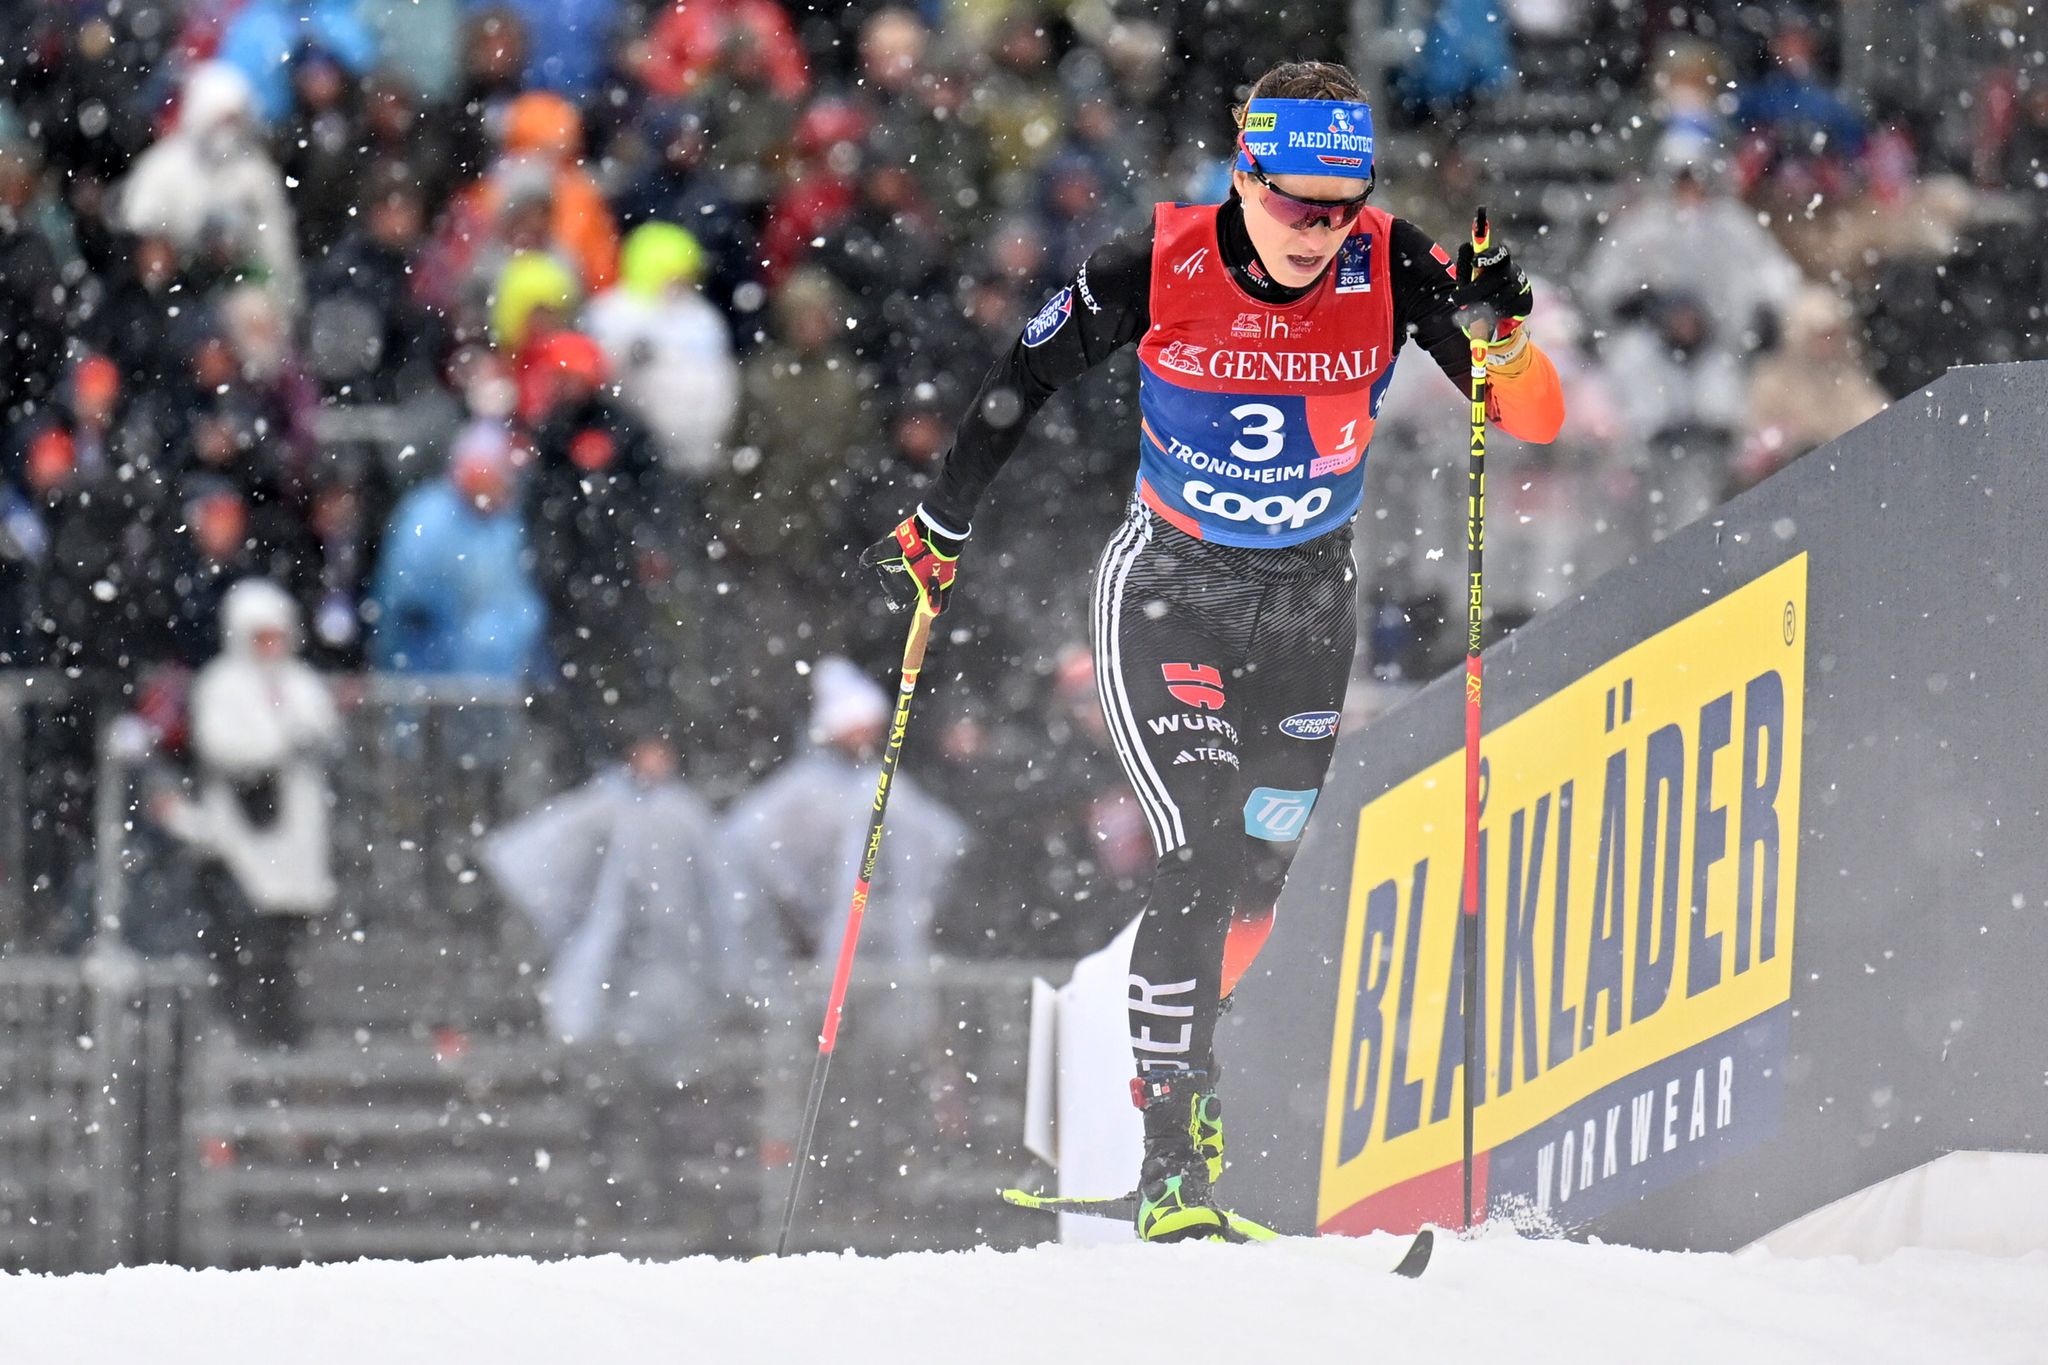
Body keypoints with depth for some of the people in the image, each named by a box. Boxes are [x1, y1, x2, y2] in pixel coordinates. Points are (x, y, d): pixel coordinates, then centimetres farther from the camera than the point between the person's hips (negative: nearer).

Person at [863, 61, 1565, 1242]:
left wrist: (1499, 338, -38)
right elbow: (1025, 381, -3)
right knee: (1202, 865, -16)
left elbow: (1535, 418, -17)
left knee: (1256, 878, 11)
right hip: (1170, 595, -3)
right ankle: (1174, 1159, -13)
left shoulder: (1391, 271, -16)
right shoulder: (1158, 269, -19)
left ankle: (1170, 1058, 38)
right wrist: (940, 531, 3)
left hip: (1310, 609, 3)